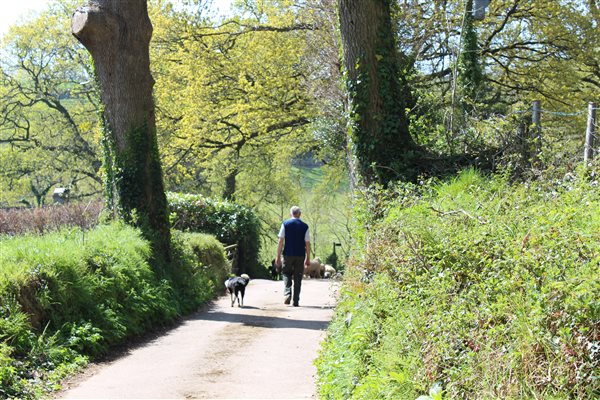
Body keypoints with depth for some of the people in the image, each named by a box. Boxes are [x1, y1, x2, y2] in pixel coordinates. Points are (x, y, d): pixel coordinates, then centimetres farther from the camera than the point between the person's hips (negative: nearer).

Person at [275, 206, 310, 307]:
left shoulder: (285, 224, 0)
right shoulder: (304, 226, 2)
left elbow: (281, 241, -3)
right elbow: (307, 243, 1)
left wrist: (278, 256, 1)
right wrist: (308, 258, 8)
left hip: (288, 254, -1)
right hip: (300, 256, 1)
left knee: (286, 274, 13)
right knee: (298, 278, 7)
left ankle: (287, 293, -10)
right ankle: (296, 301, 7)